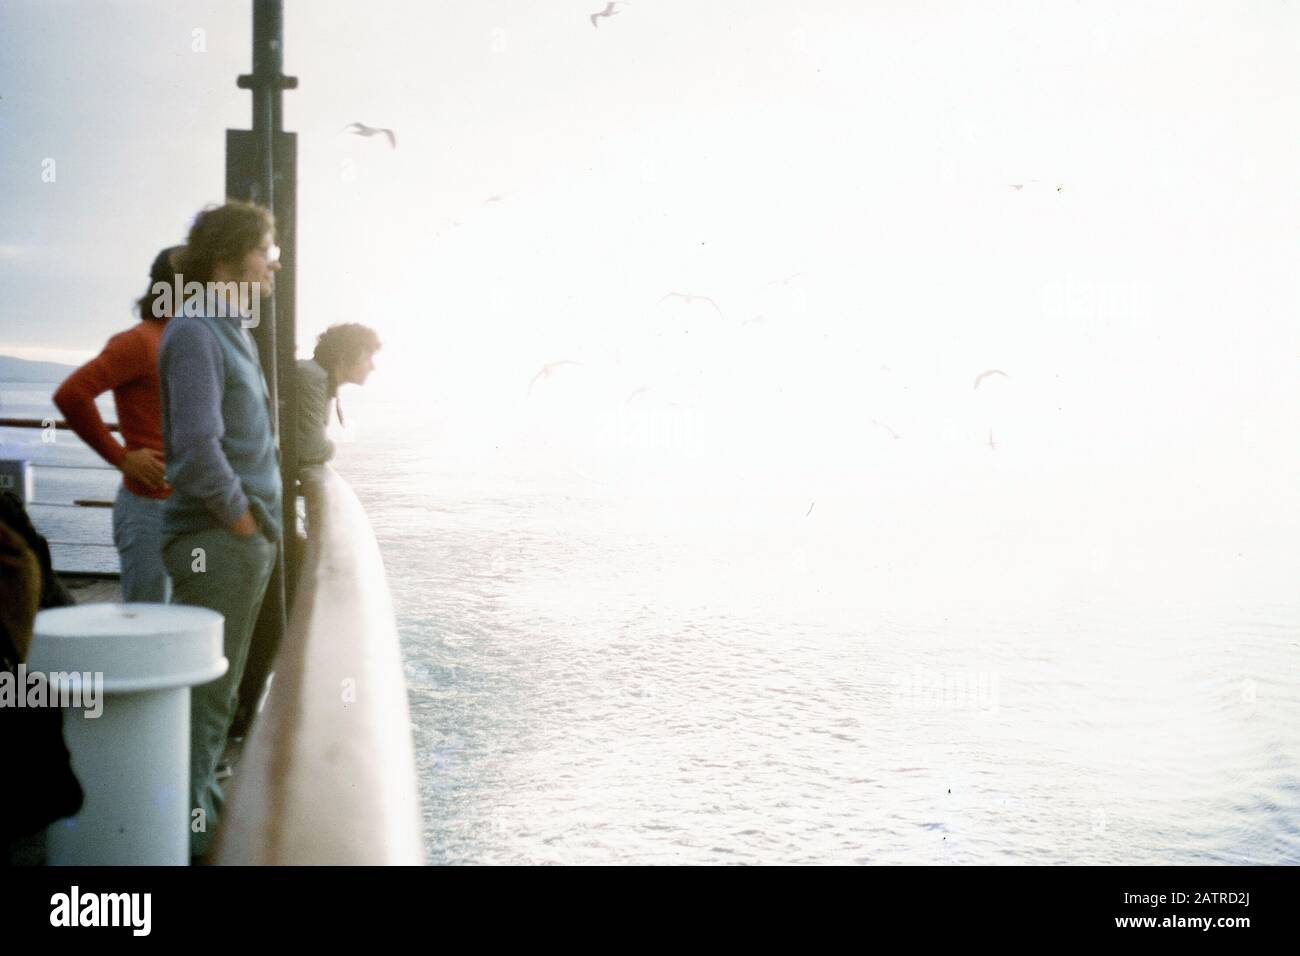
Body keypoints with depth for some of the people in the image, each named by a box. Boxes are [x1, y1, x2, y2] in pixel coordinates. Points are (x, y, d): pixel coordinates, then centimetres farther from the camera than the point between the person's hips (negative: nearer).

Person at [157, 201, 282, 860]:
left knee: (218, 686, 18)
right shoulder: (195, 333, -15)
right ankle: (191, 829, 8)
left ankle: (203, 802, 30)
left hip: (249, 539, 10)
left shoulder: (234, 331, 15)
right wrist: (241, 519, -14)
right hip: (217, 540, -10)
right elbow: (198, 451, -24)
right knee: (206, 690, -2)